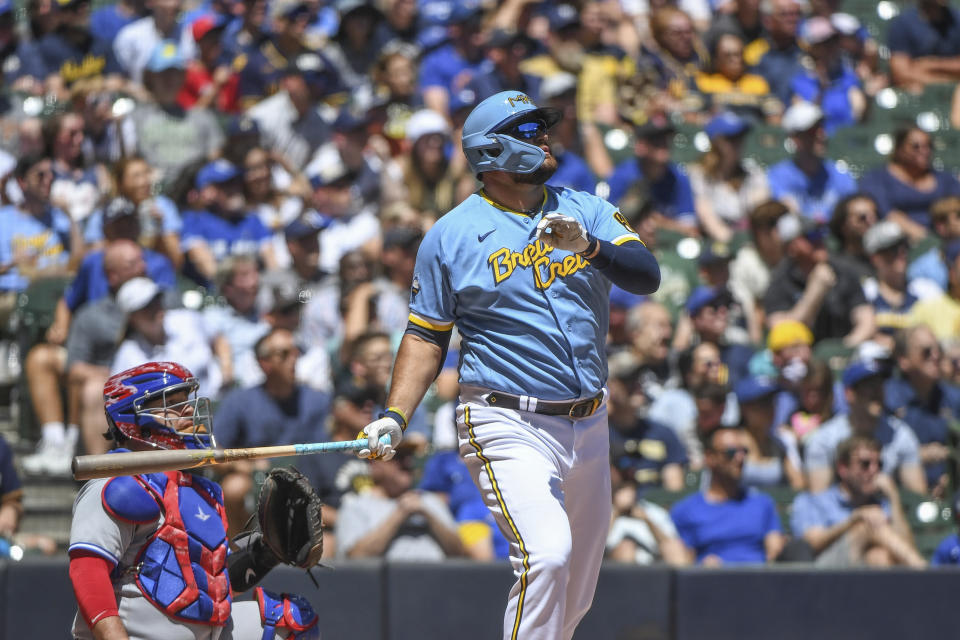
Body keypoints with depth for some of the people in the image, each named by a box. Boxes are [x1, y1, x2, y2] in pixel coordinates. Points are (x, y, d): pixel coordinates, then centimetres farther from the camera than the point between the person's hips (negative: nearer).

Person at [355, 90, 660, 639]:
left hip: (589, 426, 5)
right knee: (546, 554, -25)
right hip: (510, 428, -5)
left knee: (576, 594, 11)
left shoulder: (587, 212, 8)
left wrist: (589, 246, -25)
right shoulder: (450, 236, 0)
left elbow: (647, 276, -6)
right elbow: (426, 337, 3)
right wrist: (394, 417, -9)